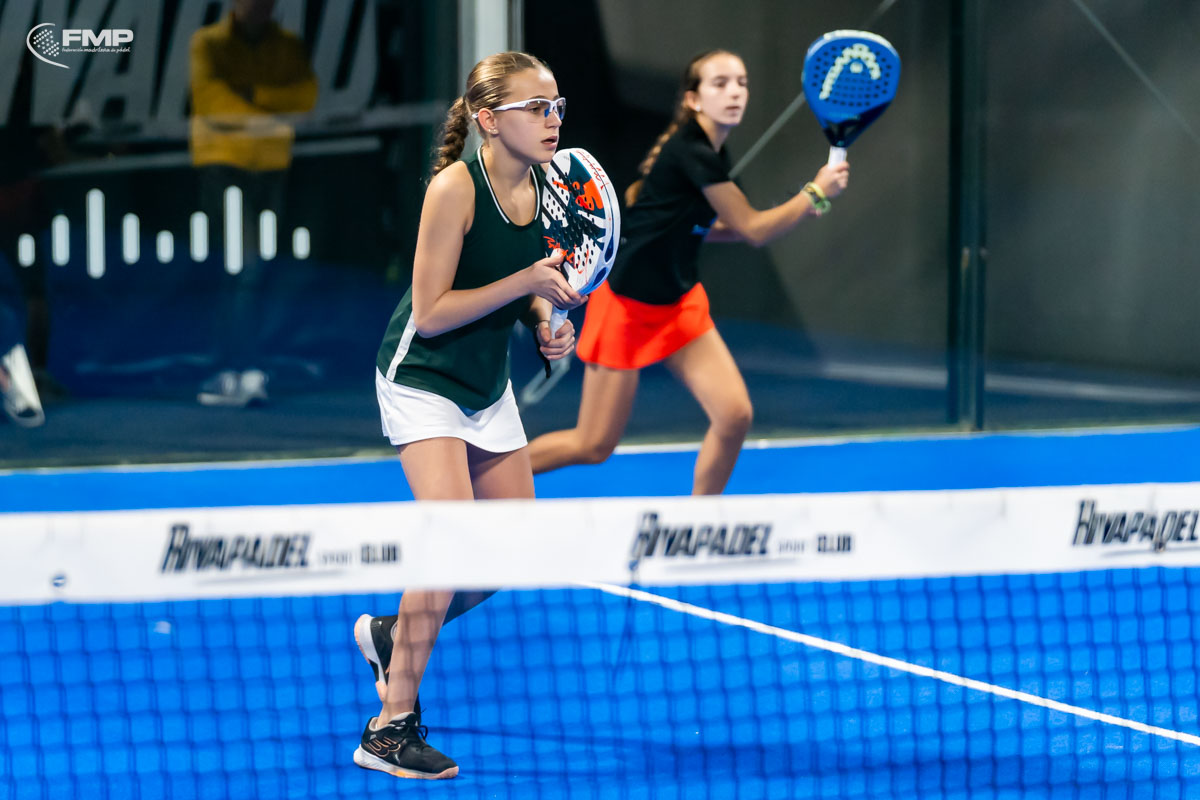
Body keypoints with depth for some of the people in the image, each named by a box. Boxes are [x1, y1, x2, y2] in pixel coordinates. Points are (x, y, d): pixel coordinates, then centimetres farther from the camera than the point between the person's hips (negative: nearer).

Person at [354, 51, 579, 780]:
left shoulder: (542, 186, -2)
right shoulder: (456, 188, -23)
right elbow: (431, 311, -23)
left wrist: (547, 324, -7)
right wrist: (525, 282, -28)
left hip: (489, 384, 8)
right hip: (424, 379, -8)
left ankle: (395, 637, 32)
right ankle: (390, 731, -14)